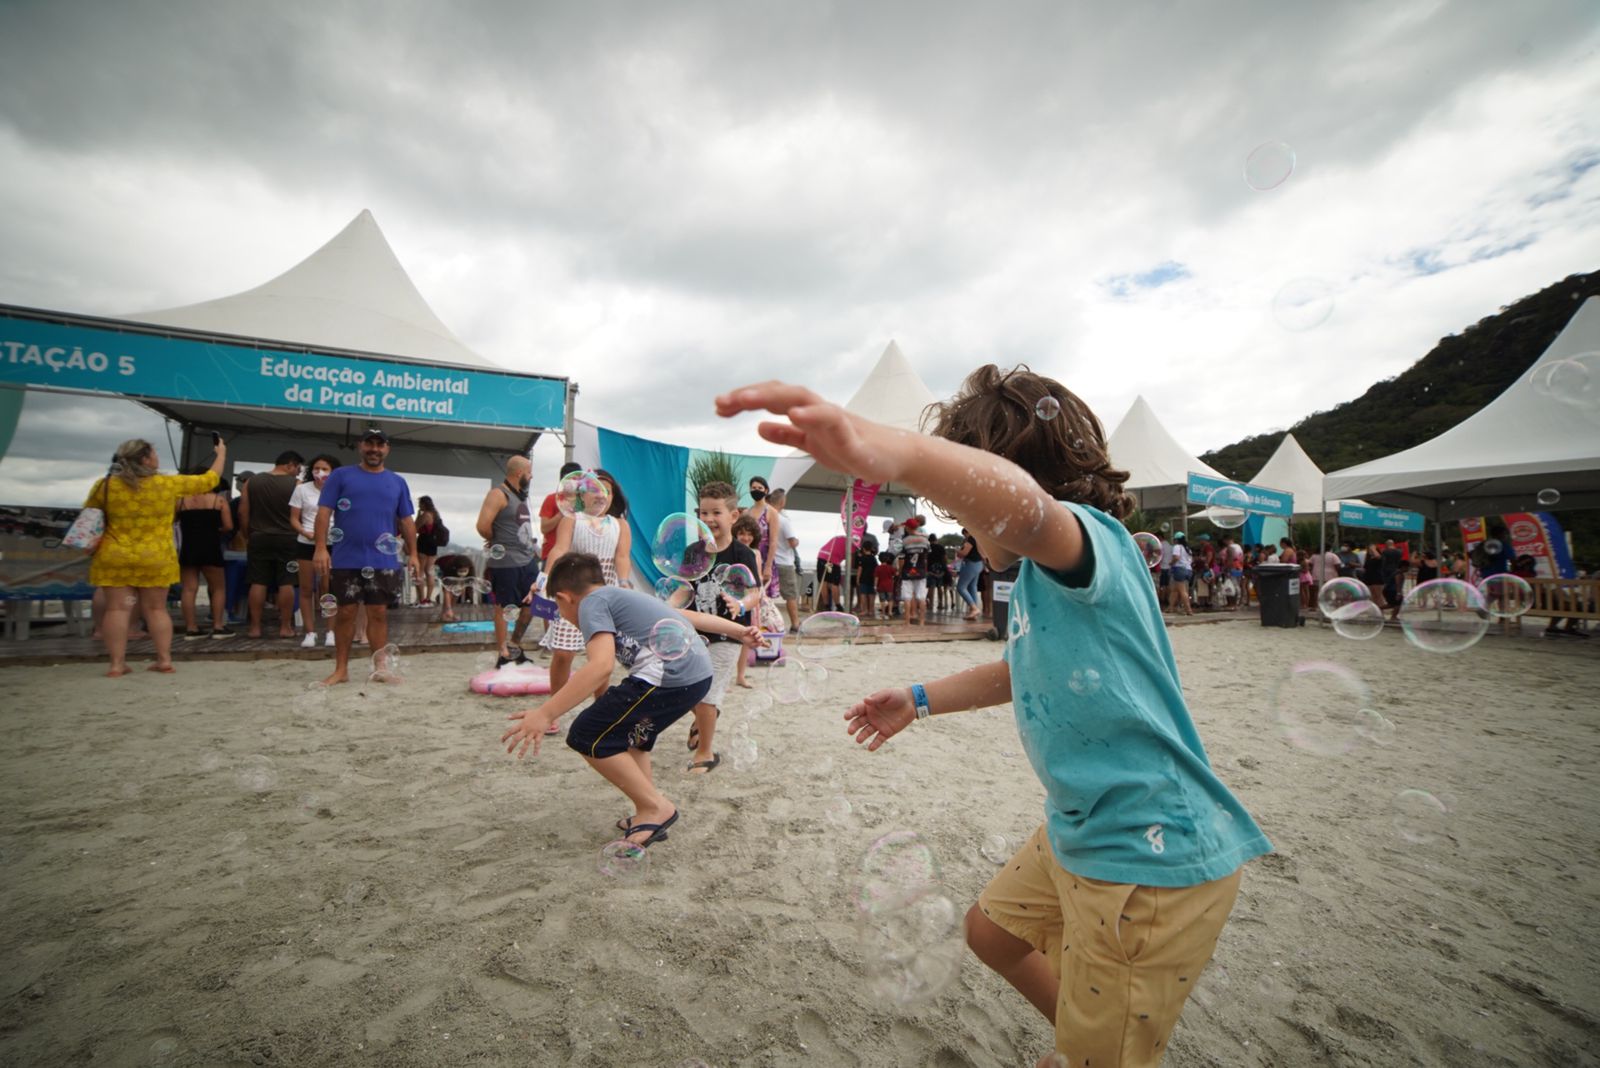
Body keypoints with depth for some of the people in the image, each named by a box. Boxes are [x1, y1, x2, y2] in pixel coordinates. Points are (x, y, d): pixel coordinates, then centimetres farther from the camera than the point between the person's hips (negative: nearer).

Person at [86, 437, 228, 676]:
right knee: (156, 609, 7)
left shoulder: (106, 485, -1)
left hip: (113, 558, 1)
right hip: (156, 558, -1)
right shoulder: (168, 484, -5)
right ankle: (164, 660, 9)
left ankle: (116, 665, 1)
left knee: (116, 609, 2)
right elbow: (209, 480, 7)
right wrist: (221, 454, 21)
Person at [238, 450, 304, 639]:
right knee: (286, 583, 1)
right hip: (286, 539, -3)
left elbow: (242, 513, 4)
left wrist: (247, 537, 13)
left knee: (258, 583, 6)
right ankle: (285, 627, 4)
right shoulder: (296, 484, -6)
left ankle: (255, 627, 9)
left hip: (259, 538, 3)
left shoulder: (252, 482, 4)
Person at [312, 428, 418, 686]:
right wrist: (321, 548, -10)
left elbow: (406, 521, 12)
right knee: (345, 613, 7)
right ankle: (341, 669, 17)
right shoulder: (341, 475, 4)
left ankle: (381, 667, 12)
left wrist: (413, 553, 7)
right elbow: (324, 512, -1)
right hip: (345, 559, -1)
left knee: (379, 613, 5)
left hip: (382, 561, 1)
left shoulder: (397, 482, 10)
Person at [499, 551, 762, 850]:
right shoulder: (626, 597, 27)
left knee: (588, 736, 4)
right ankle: (649, 814, 31)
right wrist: (741, 632, 33)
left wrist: (544, 714, -17)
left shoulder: (593, 602, 1)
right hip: (699, 674, 10)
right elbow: (693, 617, 28)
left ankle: (656, 808, 10)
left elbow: (601, 665, -17)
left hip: (670, 677, -10)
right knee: (627, 731, 28)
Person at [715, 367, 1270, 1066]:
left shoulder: (1091, 539, -22)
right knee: (991, 931, 27)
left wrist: (880, 450, -64)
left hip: (1150, 858, -10)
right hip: (1080, 836, 10)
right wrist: (920, 701, 23)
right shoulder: (1037, 575, 9)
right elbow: (1020, 670, 23)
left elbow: (1018, 504, -47)